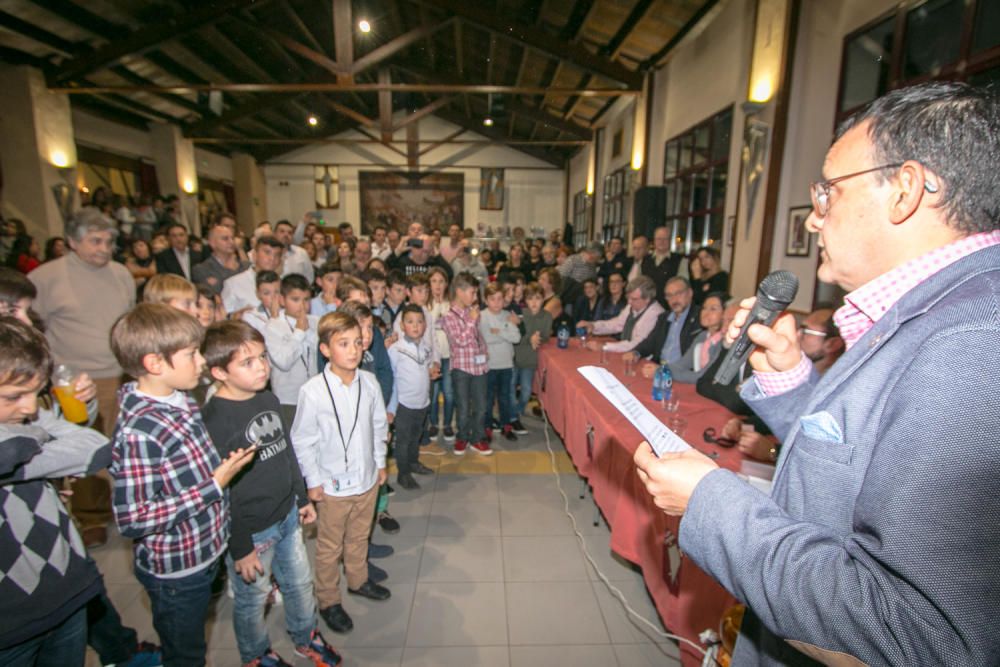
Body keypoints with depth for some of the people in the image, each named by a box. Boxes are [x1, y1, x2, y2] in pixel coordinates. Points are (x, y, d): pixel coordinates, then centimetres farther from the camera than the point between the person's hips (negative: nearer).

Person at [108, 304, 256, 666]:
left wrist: (224, 463, -1)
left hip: (206, 552, 7)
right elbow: (132, 520, -28)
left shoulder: (181, 400, -4)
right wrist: (214, 485, -28)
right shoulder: (139, 431, -31)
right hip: (175, 571, -7)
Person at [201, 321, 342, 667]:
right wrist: (239, 547, -15)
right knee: (252, 599, 18)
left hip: (287, 518, 7)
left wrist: (302, 497, 15)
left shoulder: (269, 399, -1)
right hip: (251, 531, -6)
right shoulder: (215, 420, -24)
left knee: (300, 582, 23)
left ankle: (306, 638, 48)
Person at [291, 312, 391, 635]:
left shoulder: (369, 382, -9)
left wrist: (380, 462, 9)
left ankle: (358, 580, 50)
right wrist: (313, 481, -8)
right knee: (329, 548, 17)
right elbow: (302, 440, -12)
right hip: (333, 485, -4)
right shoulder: (313, 391, -22)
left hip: (368, 479, 4)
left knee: (359, 537, 26)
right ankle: (328, 600, 39)